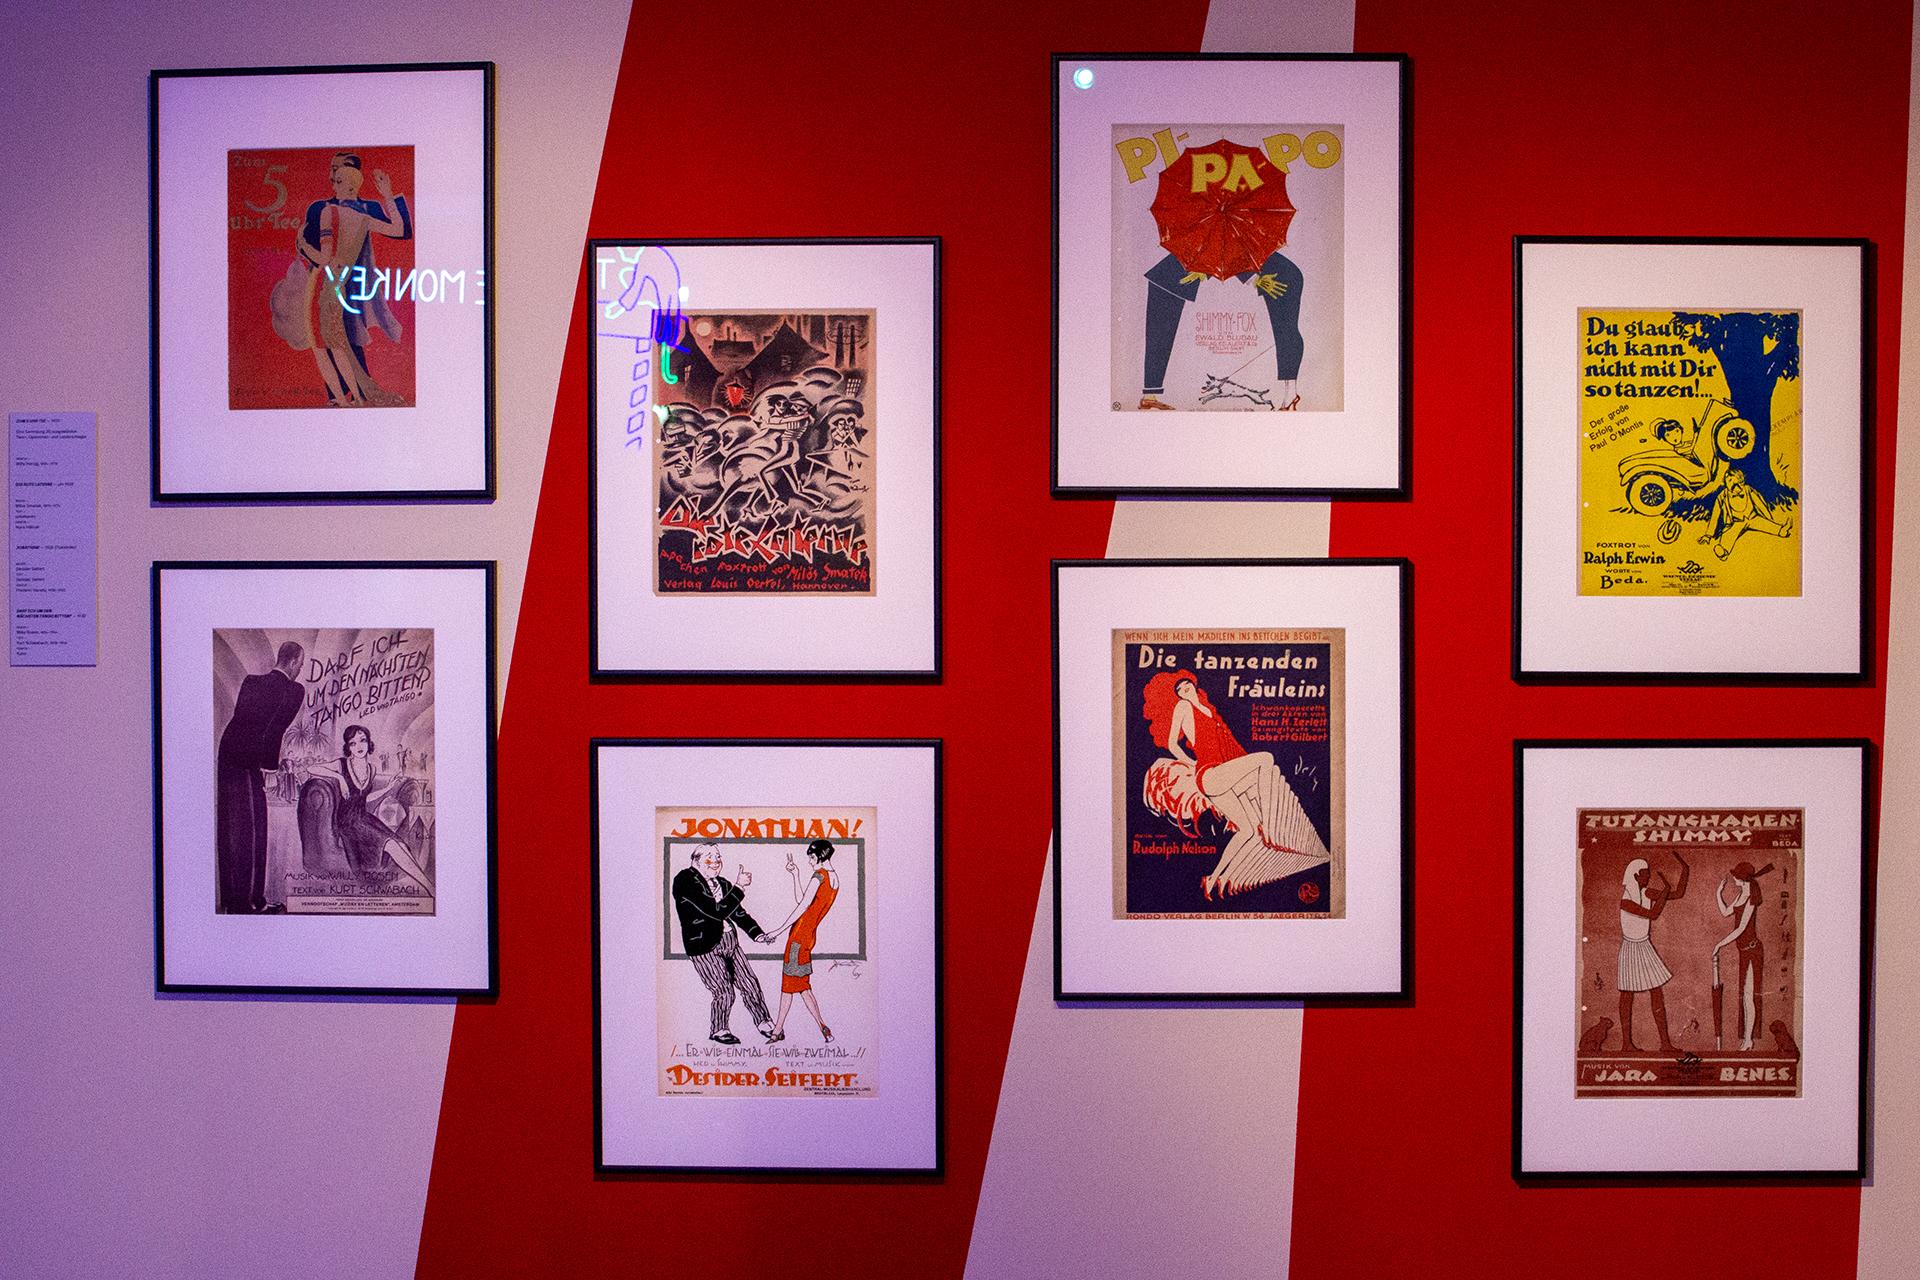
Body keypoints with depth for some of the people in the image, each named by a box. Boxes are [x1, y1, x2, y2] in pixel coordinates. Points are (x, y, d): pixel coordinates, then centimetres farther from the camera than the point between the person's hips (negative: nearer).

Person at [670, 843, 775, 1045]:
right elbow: (717, 912, -22)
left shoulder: (722, 883, 8)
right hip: (704, 946, -6)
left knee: (750, 984, 9)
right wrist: (739, 887, -20)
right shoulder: (686, 881, -14)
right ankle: (718, 1030, 24)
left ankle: (764, 1023, 28)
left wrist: (757, 933, 1)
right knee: (724, 992, -2)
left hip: (729, 942, 7)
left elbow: (738, 913, 15)